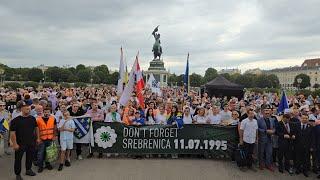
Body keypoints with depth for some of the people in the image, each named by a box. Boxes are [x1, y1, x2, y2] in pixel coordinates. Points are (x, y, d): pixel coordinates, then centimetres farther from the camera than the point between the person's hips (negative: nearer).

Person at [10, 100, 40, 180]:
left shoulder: (32, 118, 1)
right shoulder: (16, 120, -14)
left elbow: (36, 128, 13)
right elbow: (12, 132, -14)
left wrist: (38, 138, 11)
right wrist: (15, 144, -17)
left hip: (31, 142, 4)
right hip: (20, 144, -4)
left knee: (30, 157, 18)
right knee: (18, 159, 7)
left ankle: (28, 170, 38)